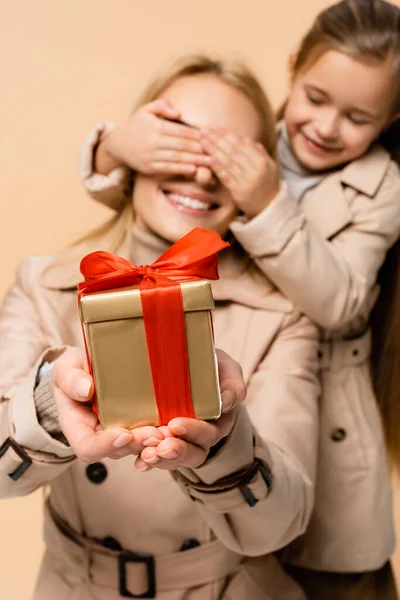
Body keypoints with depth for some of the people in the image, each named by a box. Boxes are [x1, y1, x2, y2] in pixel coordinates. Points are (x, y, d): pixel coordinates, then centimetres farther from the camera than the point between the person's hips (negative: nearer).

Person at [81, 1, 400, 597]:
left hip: (322, 426, -1)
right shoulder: (241, 144, -5)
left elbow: (337, 304, -22)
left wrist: (268, 207, -34)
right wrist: (117, 146, -30)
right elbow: (114, 191, -7)